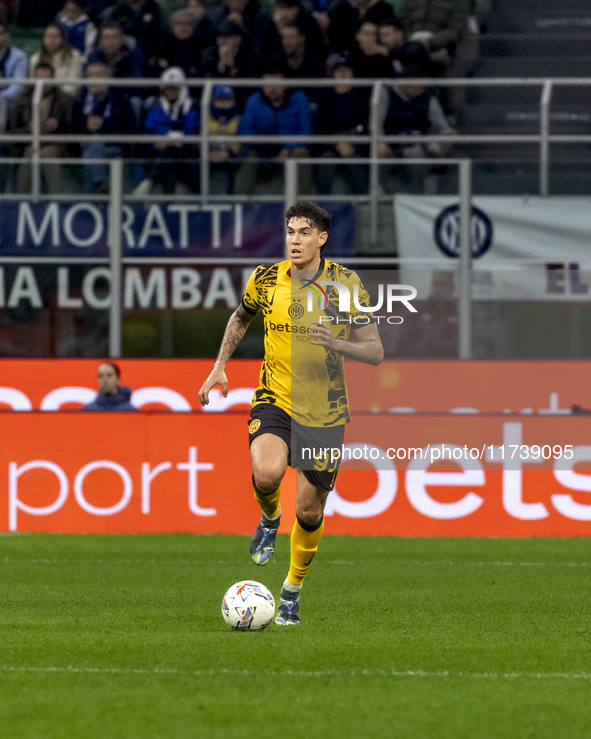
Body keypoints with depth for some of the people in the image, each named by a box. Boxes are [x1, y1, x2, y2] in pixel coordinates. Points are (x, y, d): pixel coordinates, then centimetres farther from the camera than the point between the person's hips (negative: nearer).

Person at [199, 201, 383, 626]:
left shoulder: (346, 284, -5)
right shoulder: (266, 280, -1)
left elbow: (375, 351, -3)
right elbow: (241, 318, 21)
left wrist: (336, 344, -22)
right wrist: (220, 366, 14)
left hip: (325, 411, 0)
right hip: (274, 400, 0)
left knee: (309, 509, 3)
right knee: (267, 471, -30)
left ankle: (293, 591, 27)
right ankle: (269, 520, 6)